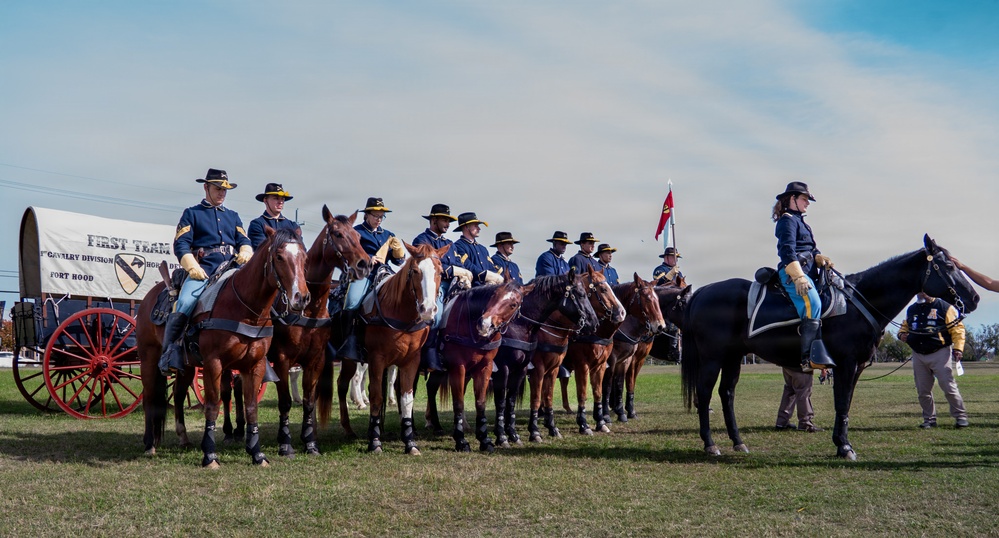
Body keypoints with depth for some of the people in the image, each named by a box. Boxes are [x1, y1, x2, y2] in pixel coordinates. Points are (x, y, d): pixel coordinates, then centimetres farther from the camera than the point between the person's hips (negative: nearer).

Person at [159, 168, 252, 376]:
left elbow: (244, 241, 17)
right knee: (184, 304, -27)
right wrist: (193, 268, -13)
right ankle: (170, 352, -16)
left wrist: (245, 252, -8)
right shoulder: (192, 213, 14)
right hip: (202, 271, -3)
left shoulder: (233, 216, 27)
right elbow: (181, 245, 3)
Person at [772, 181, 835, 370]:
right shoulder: (788, 220, -2)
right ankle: (811, 358, -32)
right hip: (793, 271, -10)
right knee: (812, 304, -28)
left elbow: (811, 250, 24)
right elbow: (787, 251, -15)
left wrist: (820, 258, 1)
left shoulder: (800, 221, 27)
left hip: (807, 270, 10)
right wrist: (798, 277, -24)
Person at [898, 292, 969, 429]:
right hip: (918, 355, 5)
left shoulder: (944, 308, -3)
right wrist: (902, 334, 1)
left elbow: (957, 328, -6)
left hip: (940, 354, -5)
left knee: (948, 387, -8)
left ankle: (961, 416, 4)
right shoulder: (911, 310, 13)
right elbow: (904, 326, 25)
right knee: (923, 391, 7)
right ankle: (929, 419, 17)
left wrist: (958, 348, -17)